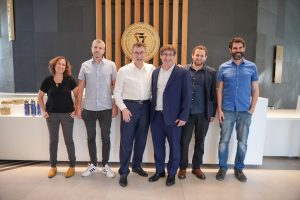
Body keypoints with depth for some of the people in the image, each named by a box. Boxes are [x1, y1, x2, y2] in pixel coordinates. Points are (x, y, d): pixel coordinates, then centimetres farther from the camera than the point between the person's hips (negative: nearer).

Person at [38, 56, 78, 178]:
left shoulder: (69, 80, -6)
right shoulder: (47, 80, -2)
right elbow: (40, 97, 9)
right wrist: (43, 111, 2)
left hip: (67, 114, -2)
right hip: (52, 114, 2)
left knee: (68, 140, 5)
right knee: (53, 140, 11)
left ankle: (72, 166, 19)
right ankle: (53, 166, 25)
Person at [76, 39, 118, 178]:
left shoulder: (111, 65, -1)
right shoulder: (85, 66, 2)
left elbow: (115, 87, 0)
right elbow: (80, 87, 5)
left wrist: (115, 106, -4)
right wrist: (78, 106, 1)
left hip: (106, 108, -1)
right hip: (89, 108, 2)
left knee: (105, 137, 8)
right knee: (91, 137, 12)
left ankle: (105, 165, 23)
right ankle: (93, 164, 28)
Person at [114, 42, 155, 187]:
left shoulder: (151, 69, 2)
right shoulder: (123, 70, -5)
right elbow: (117, 92, -4)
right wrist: (123, 109, -11)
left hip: (145, 106, 3)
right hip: (129, 106, -3)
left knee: (141, 139, 15)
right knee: (126, 140, 3)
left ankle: (137, 165, 35)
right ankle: (123, 172, 17)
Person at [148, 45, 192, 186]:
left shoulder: (183, 73, -6)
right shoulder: (155, 72, 10)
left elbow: (187, 96, -8)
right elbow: (153, 93, 13)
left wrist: (183, 117, -12)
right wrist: (151, 112, 7)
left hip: (173, 116, -4)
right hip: (156, 115, 5)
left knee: (174, 146, 8)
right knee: (158, 144, 13)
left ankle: (171, 173, 25)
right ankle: (159, 170, 30)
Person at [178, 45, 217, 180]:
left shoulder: (211, 72, 2)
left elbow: (213, 94, 4)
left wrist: (213, 113, 2)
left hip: (203, 114, 1)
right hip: (187, 112, -1)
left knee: (200, 141, 12)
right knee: (184, 141, 6)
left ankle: (196, 167, 28)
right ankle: (183, 167, 22)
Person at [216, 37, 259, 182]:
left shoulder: (252, 67, 3)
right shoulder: (223, 67, 2)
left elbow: (255, 90, 6)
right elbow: (219, 90, 2)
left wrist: (252, 109, -4)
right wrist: (219, 110, -5)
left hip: (245, 111, 1)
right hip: (227, 111, -1)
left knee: (243, 142, 8)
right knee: (224, 141, 4)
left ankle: (239, 169, 26)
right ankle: (222, 168, 21)